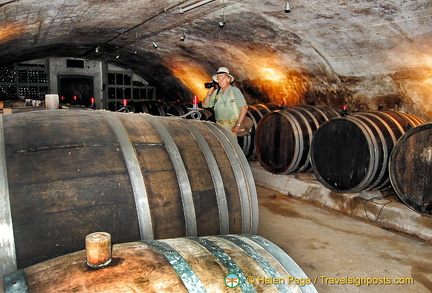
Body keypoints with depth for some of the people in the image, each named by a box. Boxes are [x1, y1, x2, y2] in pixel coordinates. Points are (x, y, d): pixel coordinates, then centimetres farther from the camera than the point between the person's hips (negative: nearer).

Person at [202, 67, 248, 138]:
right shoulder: (216, 92, 10)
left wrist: (238, 125, -15)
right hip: (219, 125, 5)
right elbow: (205, 105, 16)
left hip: (231, 125, -4)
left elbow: (244, 108, -9)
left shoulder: (235, 91, -5)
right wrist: (209, 92, 1)